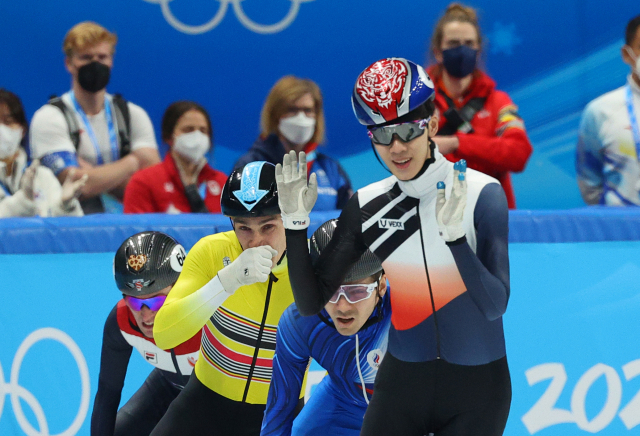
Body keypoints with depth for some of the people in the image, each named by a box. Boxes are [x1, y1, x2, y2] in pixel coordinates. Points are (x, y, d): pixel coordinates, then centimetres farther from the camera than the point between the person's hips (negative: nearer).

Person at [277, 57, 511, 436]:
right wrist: (296, 221, -11)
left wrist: (455, 234, -32)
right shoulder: (367, 206, -2)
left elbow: (495, 305, -19)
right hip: (403, 383, 3)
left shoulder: (483, 193, -13)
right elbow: (311, 303, -1)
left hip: (475, 391, -3)